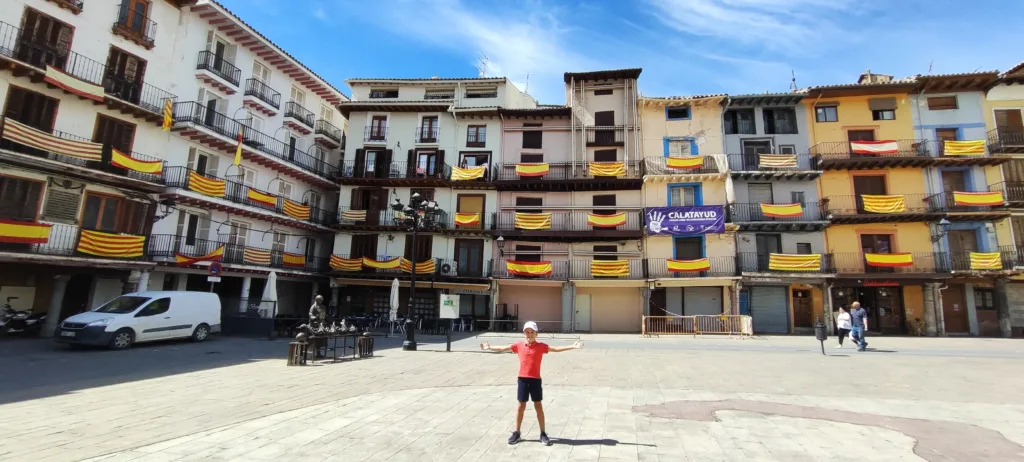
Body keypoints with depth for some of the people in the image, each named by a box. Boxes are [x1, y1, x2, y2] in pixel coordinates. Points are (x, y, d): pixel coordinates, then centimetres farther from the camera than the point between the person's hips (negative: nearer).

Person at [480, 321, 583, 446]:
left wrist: (572, 346, -16)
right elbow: (503, 348, 8)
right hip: (523, 379, 1)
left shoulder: (541, 346, -4)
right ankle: (517, 433, 22)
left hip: (535, 380, -1)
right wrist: (489, 347, 8)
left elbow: (556, 349, -8)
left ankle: (543, 433, 18)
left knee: (538, 406, 7)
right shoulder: (518, 345, 0)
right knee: (521, 406, 10)